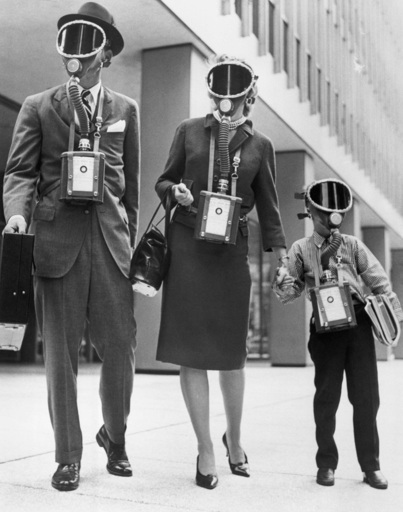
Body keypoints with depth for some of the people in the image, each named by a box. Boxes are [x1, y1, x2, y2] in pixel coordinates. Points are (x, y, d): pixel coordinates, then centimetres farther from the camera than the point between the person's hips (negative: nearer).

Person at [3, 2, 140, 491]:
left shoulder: (125, 109, 15)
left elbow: (131, 182, 15)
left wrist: (131, 239, 11)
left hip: (109, 239, 1)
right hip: (57, 238, -1)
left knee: (120, 349, 2)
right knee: (60, 353, 3)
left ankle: (114, 437, 28)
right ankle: (68, 456, 16)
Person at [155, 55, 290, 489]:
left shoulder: (260, 145, 10)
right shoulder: (189, 131, 8)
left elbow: (268, 206, 11)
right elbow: (163, 181, 14)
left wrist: (282, 257, 2)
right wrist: (176, 191, -9)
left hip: (231, 250, 1)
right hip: (187, 245, -1)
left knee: (231, 351, 5)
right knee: (191, 348, -3)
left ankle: (234, 438, 28)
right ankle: (205, 450, 8)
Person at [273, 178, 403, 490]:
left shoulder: (353, 245, 12)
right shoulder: (301, 249, 8)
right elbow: (289, 292, 5)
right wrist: (283, 287, -18)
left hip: (359, 323, 2)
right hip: (326, 327, -1)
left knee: (366, 396, 4)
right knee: (327, 397, 5)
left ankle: (371, 465, 17)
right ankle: (326, 463, 18)